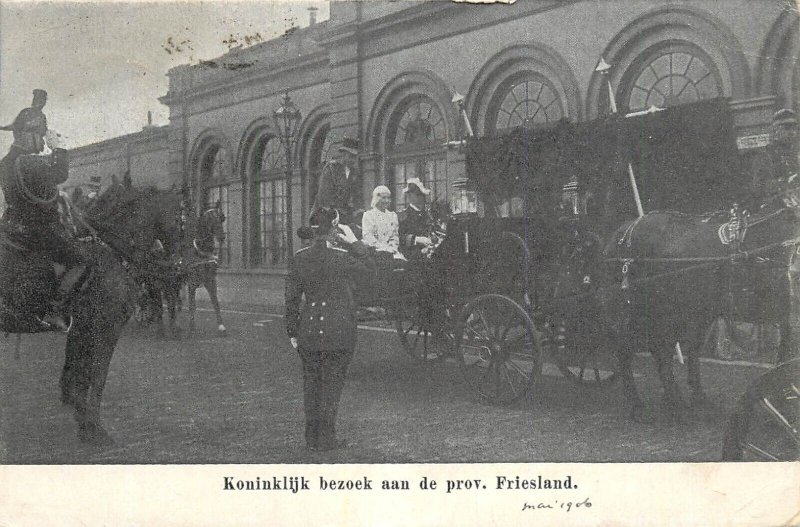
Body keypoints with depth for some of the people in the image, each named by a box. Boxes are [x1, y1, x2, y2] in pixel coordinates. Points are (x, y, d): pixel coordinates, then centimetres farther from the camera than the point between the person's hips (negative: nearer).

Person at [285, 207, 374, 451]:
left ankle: (312, 436, 22)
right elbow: (366, 272, 3)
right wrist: (354, 242, 3)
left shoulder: (299, 258, -1)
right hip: (337, 332, -4)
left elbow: (292, 298, 3)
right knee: (332, 383, 6)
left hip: (308, 333, 4)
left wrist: (293, 332, 11)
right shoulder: (342, 257, -15)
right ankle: (326, 438, 11)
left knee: (311, 383, 14)